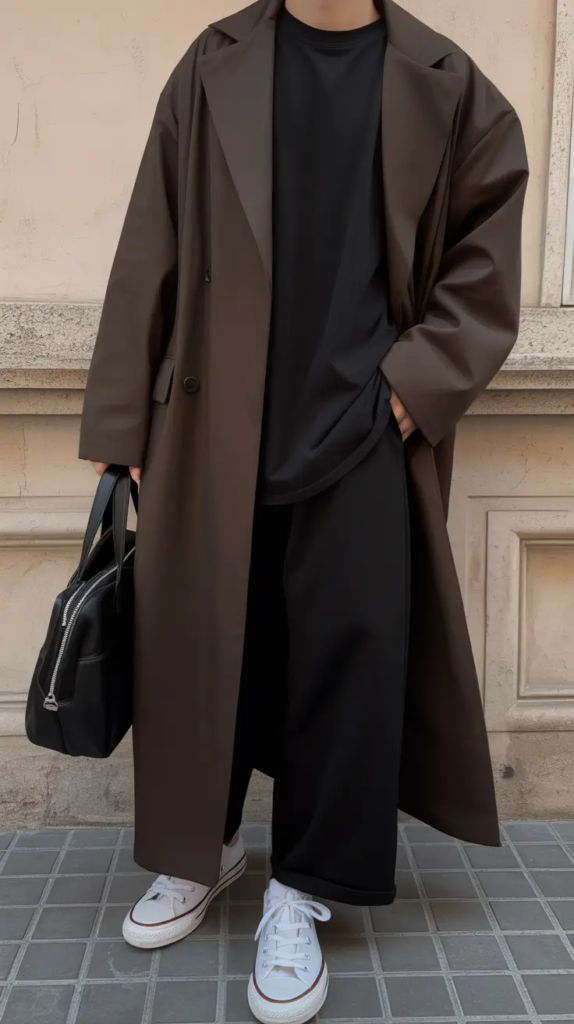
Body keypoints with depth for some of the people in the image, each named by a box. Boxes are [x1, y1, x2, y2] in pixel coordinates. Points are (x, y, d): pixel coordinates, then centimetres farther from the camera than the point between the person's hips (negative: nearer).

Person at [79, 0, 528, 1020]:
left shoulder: (442, 84, 7)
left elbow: (487, 253, 10)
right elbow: (150, 253, 4)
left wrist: (421, 381, -3)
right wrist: (119, 420, 2)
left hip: (365, 431, 0)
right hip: (218, 425, 1)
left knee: (350, 653, 1)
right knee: (202, 640, 9)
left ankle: (301, 893, 20)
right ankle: (204, 845, 33)